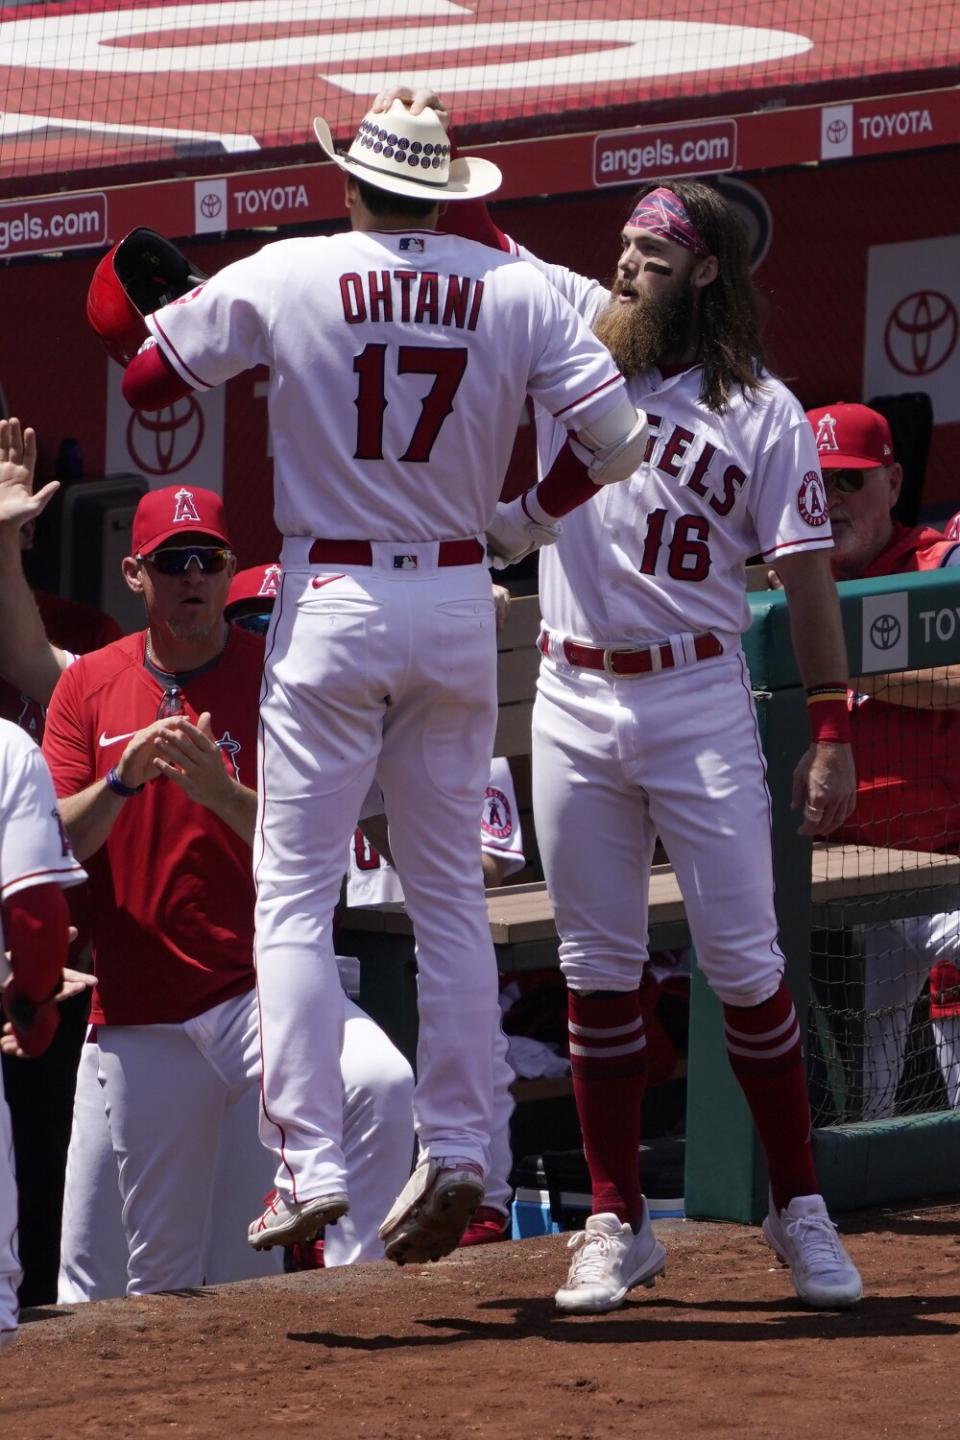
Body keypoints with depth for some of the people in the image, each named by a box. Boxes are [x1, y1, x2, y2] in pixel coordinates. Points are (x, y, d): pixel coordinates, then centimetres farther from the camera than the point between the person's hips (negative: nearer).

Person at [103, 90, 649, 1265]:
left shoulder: (283, 278, -6)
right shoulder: (514, 290, -1)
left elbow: (141, 382, 2)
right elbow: (617, 438, -4)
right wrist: (525, 522, 11)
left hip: (330, 605, -3)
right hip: (458, 605, 3)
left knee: (294, 893, 0)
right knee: (448, 893, 13)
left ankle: (310, 1165, -8)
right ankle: (457, 1147, 6)